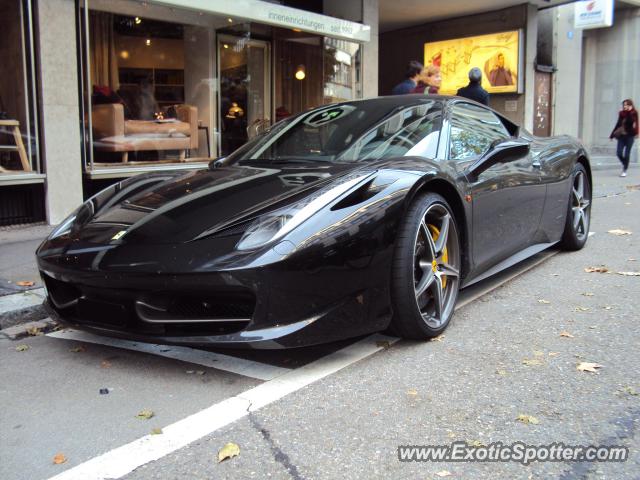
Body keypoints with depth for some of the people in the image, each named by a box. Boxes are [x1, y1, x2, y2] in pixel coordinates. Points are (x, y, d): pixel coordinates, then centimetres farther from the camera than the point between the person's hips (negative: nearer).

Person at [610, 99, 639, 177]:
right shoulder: (622, 113, 10)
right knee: (618, 153, -3)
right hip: (621, 135, 4)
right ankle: (625, 164, 25)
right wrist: (612, 135, 16)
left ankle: (625, 170, 5)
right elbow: (618, 124, 16)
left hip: (629, 136, -4)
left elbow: (631, 121, -22)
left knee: (626, 154, -3)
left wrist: (629, 112, -21)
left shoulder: (633, 113, -3)